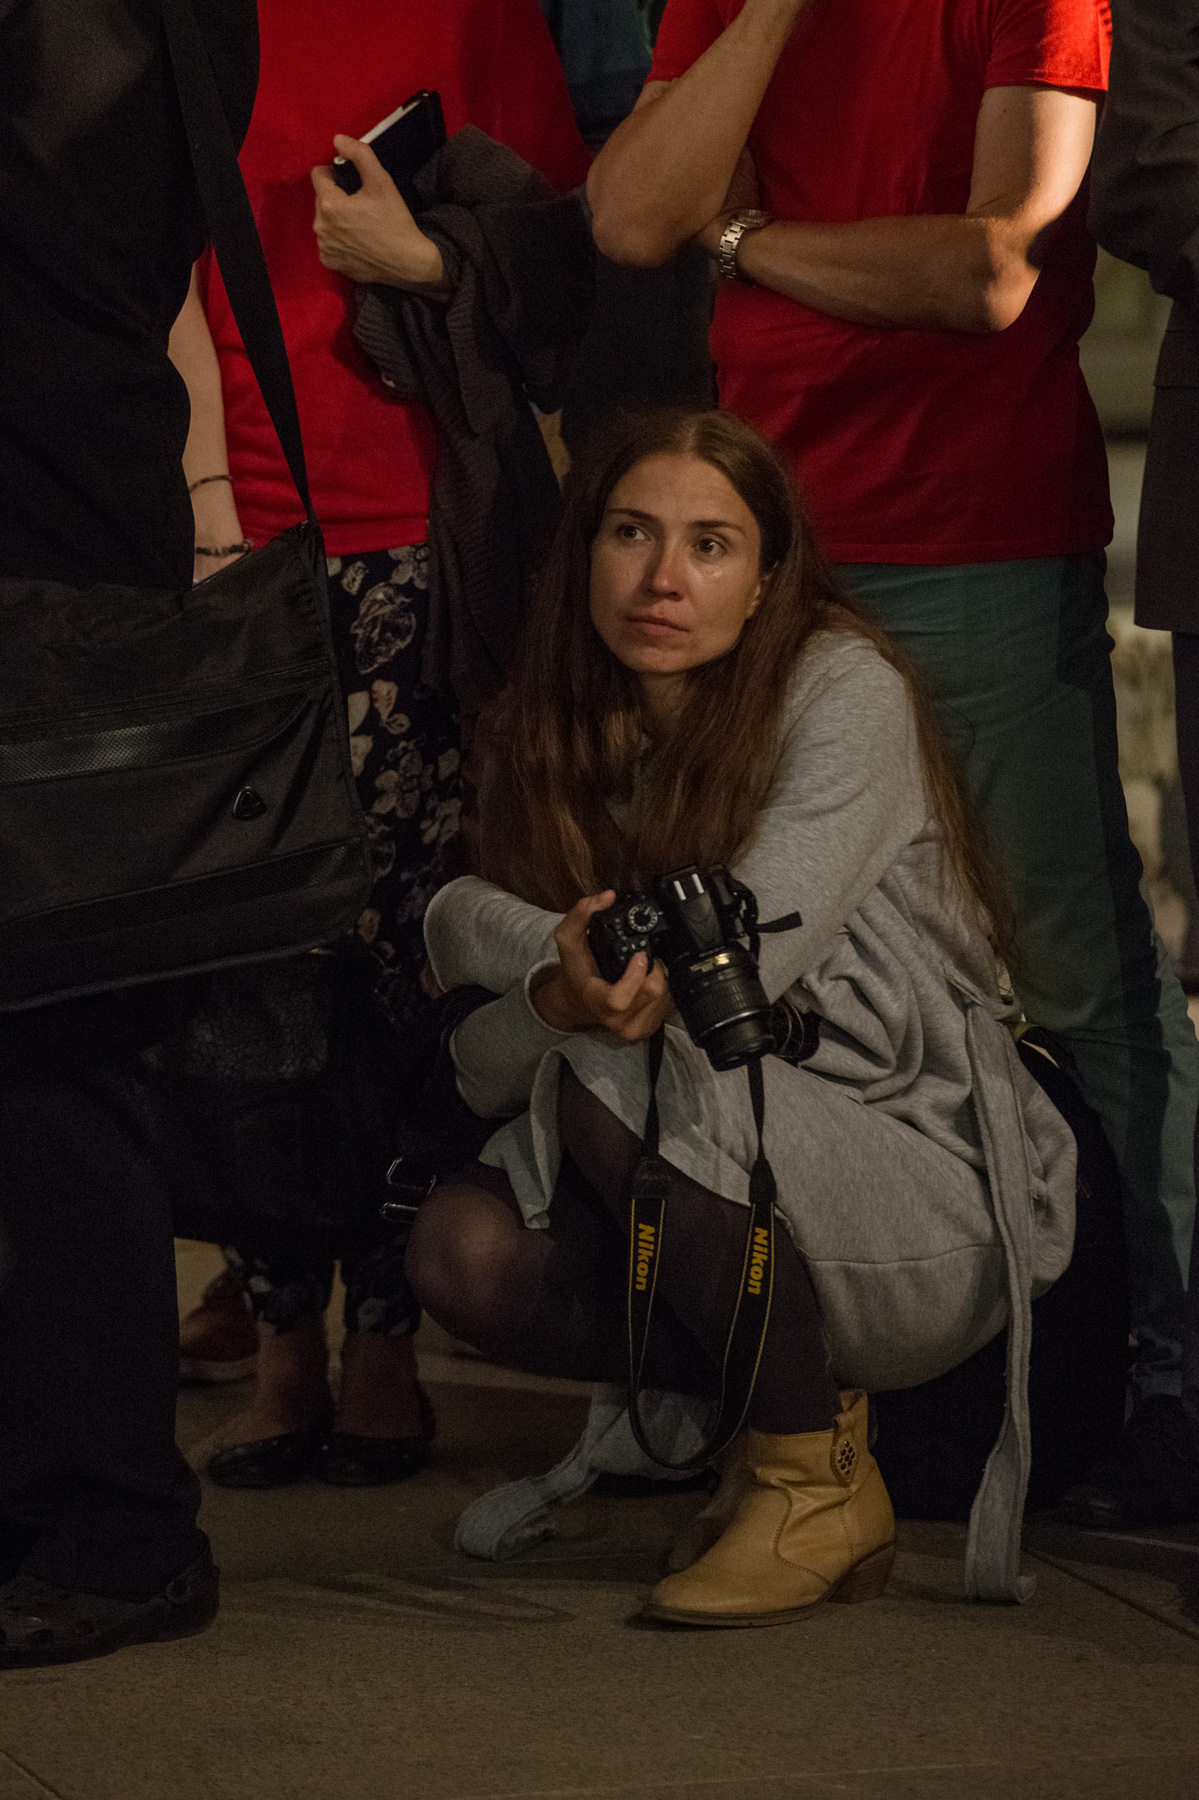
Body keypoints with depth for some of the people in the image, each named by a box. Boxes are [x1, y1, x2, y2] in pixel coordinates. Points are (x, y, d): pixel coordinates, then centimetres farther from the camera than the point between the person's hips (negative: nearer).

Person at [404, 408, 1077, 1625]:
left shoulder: (846, 691, -10)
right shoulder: (556, 738, 6)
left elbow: (740, 963, -21)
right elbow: (482, 1067, -4)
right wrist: (562, 986, -26)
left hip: (938, 1202, -6)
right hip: (736, 1209, 6)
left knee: (629, 1071, -30)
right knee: (462, 1251, -20)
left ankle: (819, 1478, -14)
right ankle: (806, 1388, 3)